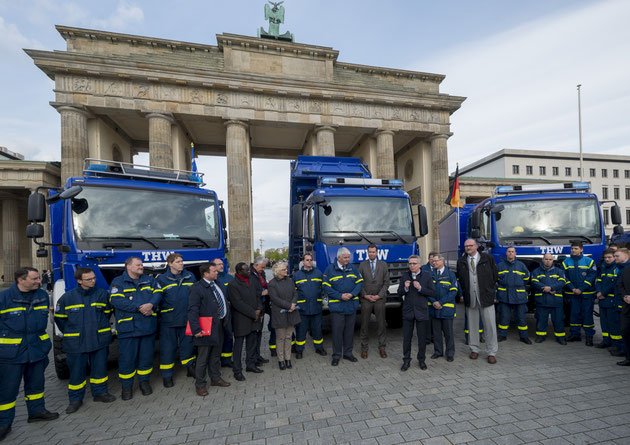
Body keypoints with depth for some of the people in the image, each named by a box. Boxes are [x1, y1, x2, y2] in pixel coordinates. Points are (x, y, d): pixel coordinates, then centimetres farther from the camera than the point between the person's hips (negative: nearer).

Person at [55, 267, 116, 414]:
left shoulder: (102, 294, -3)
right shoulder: (67, 297, -5)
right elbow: (60, 318, 8)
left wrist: (99, 327, 11)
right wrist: (70, 333, 9)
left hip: (100, 340, 1)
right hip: (76, 342, -1)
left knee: (100, 367, 11)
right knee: (76, 371, 9)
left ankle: (100, 392, 29)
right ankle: (75, 399, 27)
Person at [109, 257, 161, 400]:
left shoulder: (149, 280, 11)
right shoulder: (118, 282, -2)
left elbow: (157, 293, 2)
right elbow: (116, 300, -15)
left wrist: (151, 304, -20)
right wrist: (139, 308, -20)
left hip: (148, 326, 4)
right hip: (128, 327, -3)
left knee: (147, 355, 13)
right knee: (127, 358, 5)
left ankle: (144, 381, 31)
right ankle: (126, 386, 25)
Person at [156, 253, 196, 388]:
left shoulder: (190, 276, 5)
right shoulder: (161, 279, -4)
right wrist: (160, 315, -11)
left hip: (187, 318, 3)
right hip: (169, 320, -3)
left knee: (188, 344, 14)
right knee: (168, 347, 7)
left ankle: (190, 368, 33)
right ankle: (167, 375, 23)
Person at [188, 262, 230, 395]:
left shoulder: (216, 284, 8)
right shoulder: (197, 288, -16)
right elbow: (192, 310, -19)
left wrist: (226, 321, 15)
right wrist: (196, 329, -23)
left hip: (219, 326, 8)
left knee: (216, 355, 21)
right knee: (203, 358, 6)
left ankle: (215, 378, 37)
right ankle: (200, 385, 23)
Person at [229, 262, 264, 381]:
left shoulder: (252, 280, 5)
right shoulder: (233, 285, -16)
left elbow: (258, 295, 10)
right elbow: (238, 303, -19)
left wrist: (259, 309, -6)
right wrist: (253, 313, -16)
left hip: (254, 318, 7)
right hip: (241, 320, -6)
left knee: (252, 343, 17)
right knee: (238, 345, 6)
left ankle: (251, 364, 34)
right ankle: (237, 370, 20)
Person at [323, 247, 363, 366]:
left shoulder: (353, 267, 5)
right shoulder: (330, 269, -6)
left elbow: (360, 282, 6)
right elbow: (326, 287, -7)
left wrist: (352, 294, -10)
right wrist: (340, 296, -15)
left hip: (351, 305, 4)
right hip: (337, 306, -3)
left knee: (349, 330, 13)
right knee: (337, 331, 2)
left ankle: (348, 353, 29)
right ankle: (336, 355, 17)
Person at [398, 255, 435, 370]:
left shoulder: (427, 275, -1)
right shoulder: (404, 275, 3)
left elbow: (432, 293, -5)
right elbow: (399, 293, 3)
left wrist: (420, 288, -19)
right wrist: (405, 288, -17)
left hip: (421, 311, -1)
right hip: (408, 311, 1)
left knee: (422, 338, 9)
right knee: (406, 338, 6)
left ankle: (421, 360, 27)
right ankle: (406, 361, 20)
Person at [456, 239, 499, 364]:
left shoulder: (488, 258, 1)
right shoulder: (461, 261, 6)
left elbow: (495, 277, 7)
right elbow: (459, 279, 14)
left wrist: (489, 291, 6)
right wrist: (464, 293, 8)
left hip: (486, 298, -2)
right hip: (470, 299, 2)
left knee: (490, 326, 2)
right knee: (472, 325, 10)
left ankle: (492, 353, 14)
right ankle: (474, 349, 24)